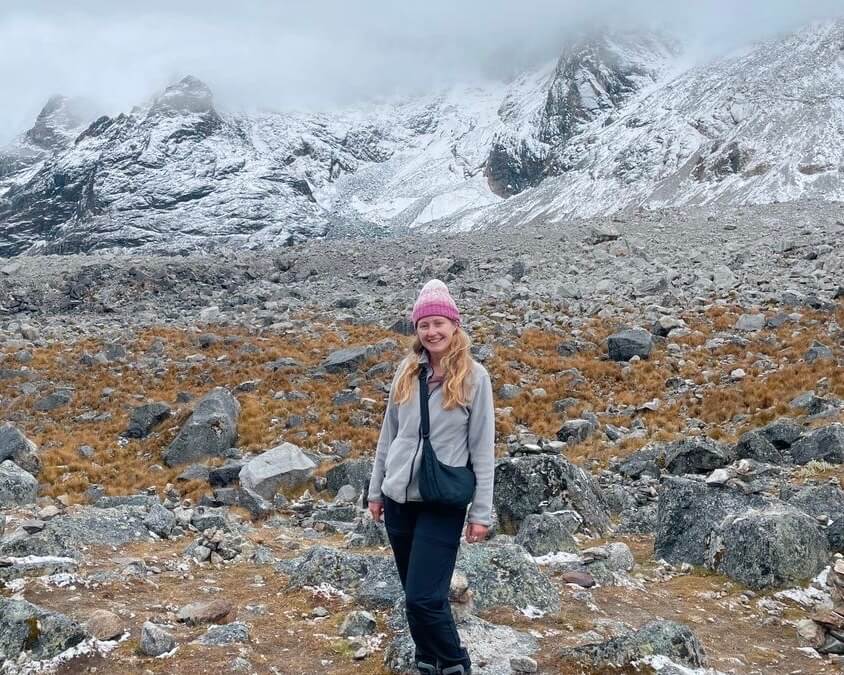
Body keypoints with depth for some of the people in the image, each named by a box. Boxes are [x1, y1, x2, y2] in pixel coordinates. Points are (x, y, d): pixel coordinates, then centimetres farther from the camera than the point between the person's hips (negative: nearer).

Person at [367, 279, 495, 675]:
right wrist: (376, 490, 13)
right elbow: (388, 434, 12)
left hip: (442, 504, -4)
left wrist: (481, 512, -7)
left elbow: (482, 448, -6)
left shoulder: (474, 376, -8)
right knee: (415, 594, 14)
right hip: (399, 499, 4)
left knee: (423, 598, -8)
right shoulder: (407, 371, 4)